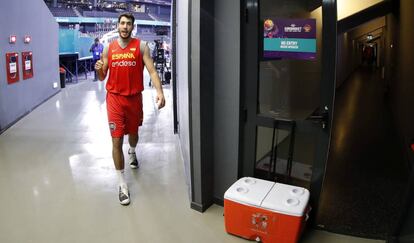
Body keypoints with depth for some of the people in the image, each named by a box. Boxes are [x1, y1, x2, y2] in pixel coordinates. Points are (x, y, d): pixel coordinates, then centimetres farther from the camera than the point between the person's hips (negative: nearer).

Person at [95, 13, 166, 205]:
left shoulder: (141, 46, -4)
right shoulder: (108, 49, 3)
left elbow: (152, 71, -14)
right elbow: (102, 78, 8)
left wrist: (159, 92, -30)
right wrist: (98, 69, -16)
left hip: (135, 98, 0)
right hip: (115, 98, 0)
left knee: (133, 132, 21)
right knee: (116, 140, -4)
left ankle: (132, 152, 58)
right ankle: (122, 184, 7)